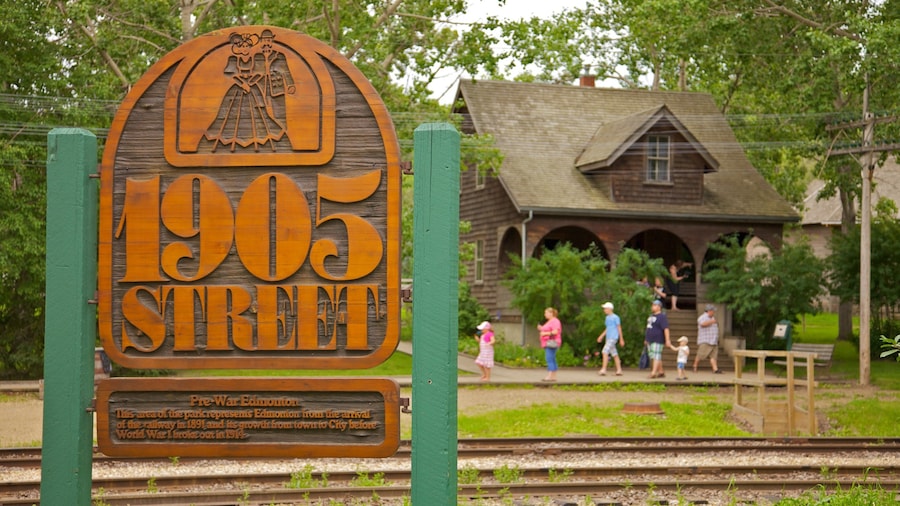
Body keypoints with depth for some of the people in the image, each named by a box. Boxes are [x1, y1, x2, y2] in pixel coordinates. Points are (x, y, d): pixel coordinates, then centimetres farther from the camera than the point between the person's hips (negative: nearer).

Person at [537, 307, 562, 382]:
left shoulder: (555, 321, -11)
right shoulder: (549, 322, 21)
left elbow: (555, 332, -21)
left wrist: (545, 333, -20)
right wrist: (541, 329, 12)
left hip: (552, 344, -11)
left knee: (549, 359, -16)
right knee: (552, 360, 9)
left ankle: (549, 376, -20)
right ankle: (553, 376, 9)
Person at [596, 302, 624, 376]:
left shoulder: (616, 317, -8)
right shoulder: (607, 318, 15)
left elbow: (619, 328, -7)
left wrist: (621, 339, -6)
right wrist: (601, 336, 19)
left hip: (613, 338, -8)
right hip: (608, 338, 8)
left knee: (605, 351, -17)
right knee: (614, 354, 9)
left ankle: (603, 370, -20)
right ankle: (619, 370, 13)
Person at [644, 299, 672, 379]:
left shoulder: (662, 317, -12)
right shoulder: (651, 316, 16)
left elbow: (666, 329, -19)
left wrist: (667, 340, -25)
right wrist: (646, 339, 24)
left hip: (657, 341, -9)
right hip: (650, 340, 9)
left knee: (656, 356, -12)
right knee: (653, 357, 10)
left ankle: (653, 373, -18)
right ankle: (661, 372, 18)